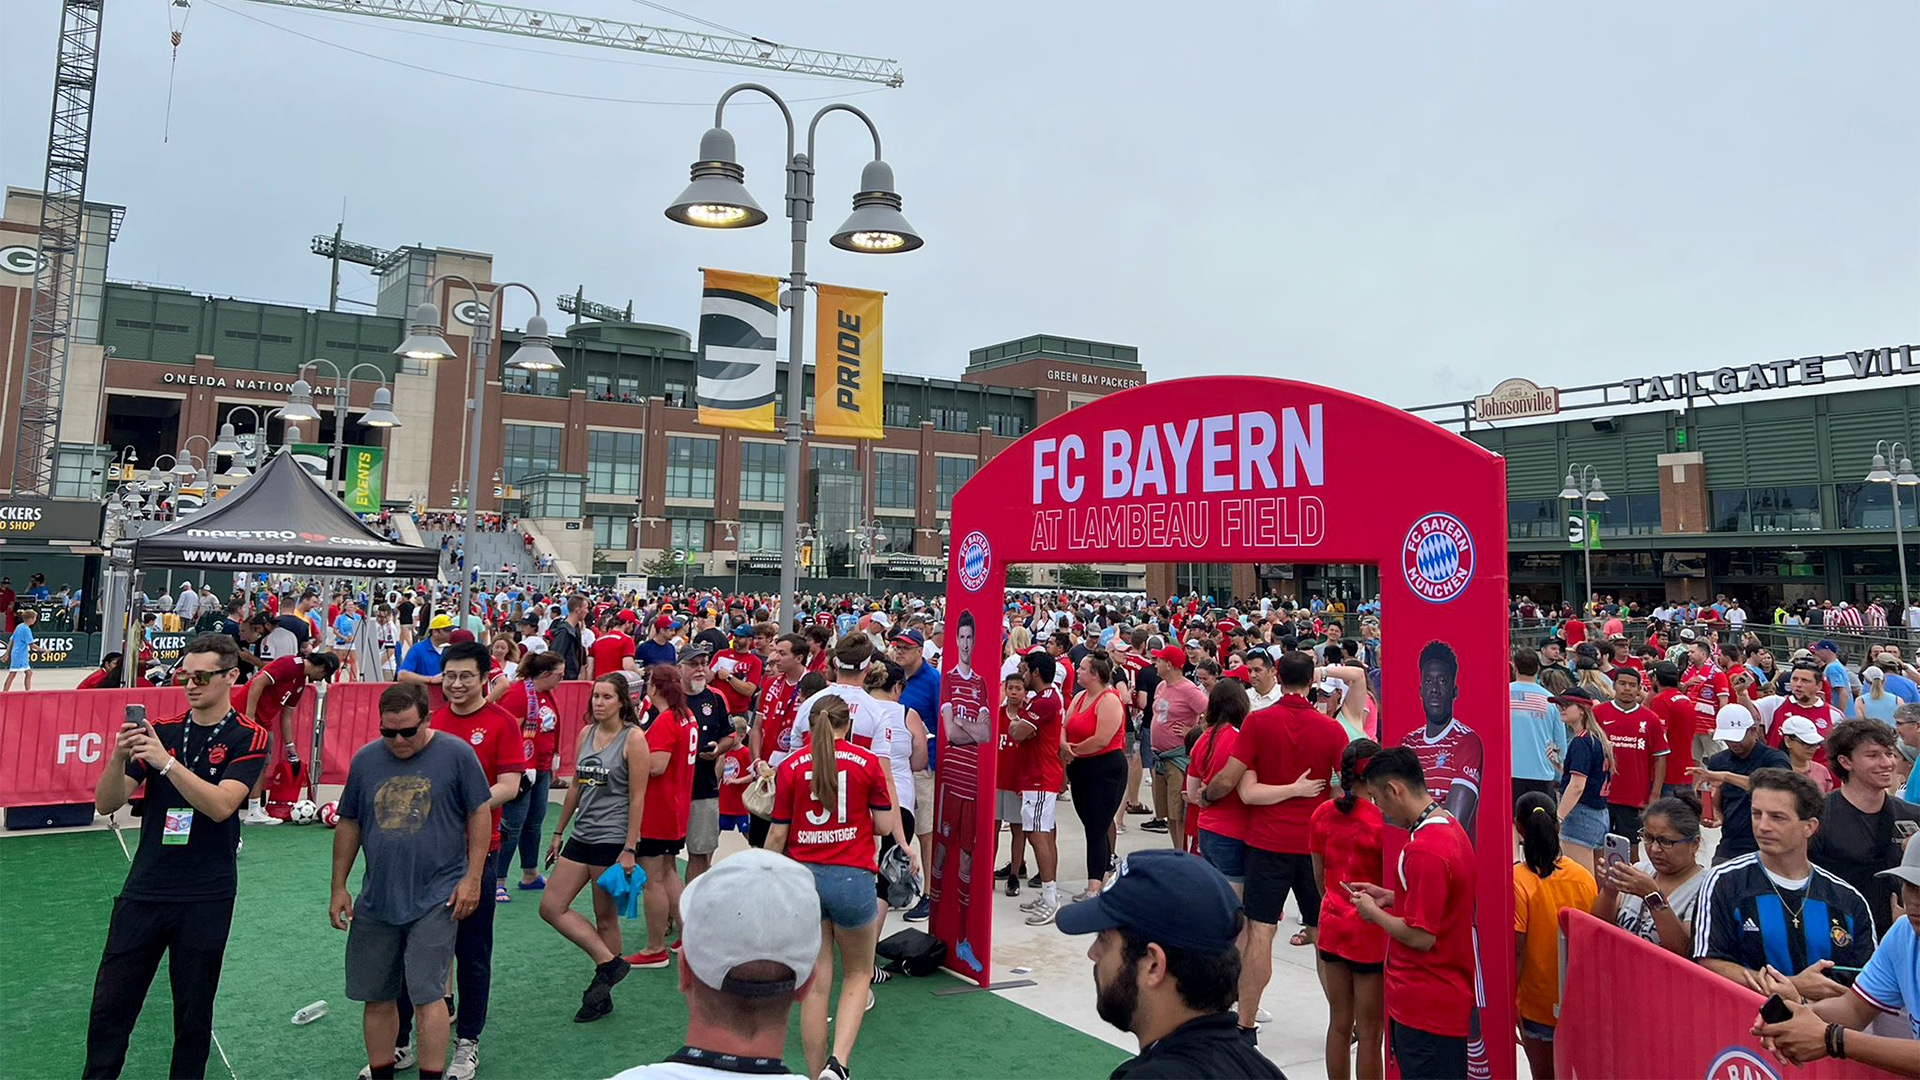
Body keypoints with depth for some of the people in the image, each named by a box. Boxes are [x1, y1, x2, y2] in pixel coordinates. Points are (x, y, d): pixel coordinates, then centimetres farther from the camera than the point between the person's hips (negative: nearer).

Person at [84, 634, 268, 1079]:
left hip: (206, 900, -3)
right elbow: (106, 804, 0)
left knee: (194, 1016, 9)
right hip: (144, 890, 3)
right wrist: (118, 758, -19)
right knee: (108, 1009, 6)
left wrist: (166, 762, -28)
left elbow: (220, 805, -19)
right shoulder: (159, 730, 5)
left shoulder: (248, 738, -5)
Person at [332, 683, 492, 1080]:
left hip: (436, 899, -4)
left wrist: (472, 878, -8)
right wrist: (339, 887, 11)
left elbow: (480, 813, -4)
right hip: (375, 899, 4)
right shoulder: (365, 759, 3)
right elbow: (348, 824, 12)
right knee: (377, 998, 13)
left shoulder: (456, 754, -8)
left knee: (426, 994, -6)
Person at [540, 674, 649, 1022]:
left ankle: (602, 994, 19)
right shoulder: (586, 733, 8)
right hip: (582, 836, 7)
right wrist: (558, 832, 17)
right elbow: (576, 786, 17)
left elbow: (637, 797, -13)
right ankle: (609, 963, 9)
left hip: (612, 839, -7)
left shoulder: (633, 738, -11)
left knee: (605, 917, 3)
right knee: (551, 906, 2)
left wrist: (629, 849, -16)